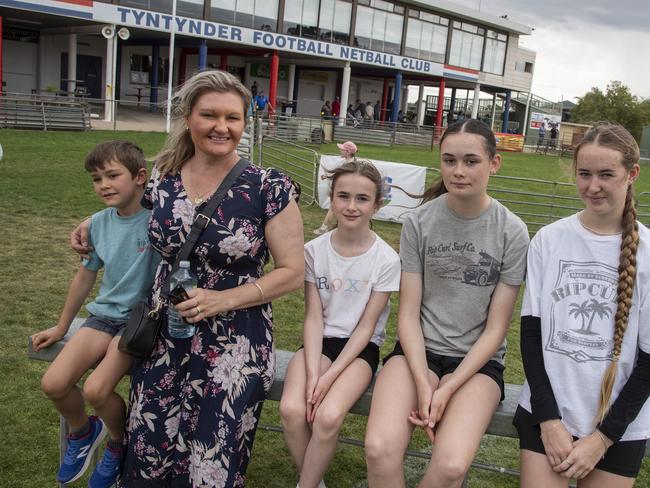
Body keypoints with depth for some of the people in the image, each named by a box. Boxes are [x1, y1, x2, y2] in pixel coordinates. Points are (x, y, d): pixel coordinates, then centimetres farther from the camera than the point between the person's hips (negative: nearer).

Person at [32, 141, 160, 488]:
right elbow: (85, 276, 14)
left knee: (96, 390, -22)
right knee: (53, 384, -12)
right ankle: (82, 432, 22)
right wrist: (61, 328, 21)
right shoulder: (99, 223, 1)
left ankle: (118, 443, 12)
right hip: (104, 314, 5)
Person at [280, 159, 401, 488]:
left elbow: (366, 326, -8)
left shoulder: (386, 260, -9)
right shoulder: (314, 250, -3)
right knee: (292, 409, -25)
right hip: (320, 341, 2)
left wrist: (330, 376, -16)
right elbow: (313, 317, -4)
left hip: (360, 348, -2)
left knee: (328, 417, -29)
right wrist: (312, 371, -17)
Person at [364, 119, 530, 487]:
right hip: (419, 349, 1)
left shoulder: (512, 232, -5)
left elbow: (495, 328, -4)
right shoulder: (419, 222, -2)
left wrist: (448, 389, -14)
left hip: (478, 359, 0)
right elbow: (409, 313, -2)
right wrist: (422, 384, -15)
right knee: (379, 449, -27)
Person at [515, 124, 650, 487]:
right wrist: (549, 419, -7)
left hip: (619, 423, 0)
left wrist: (603, 437, -6)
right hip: (546, 409, 1)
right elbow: (531, 331, -1)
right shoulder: (549, 239, -4)